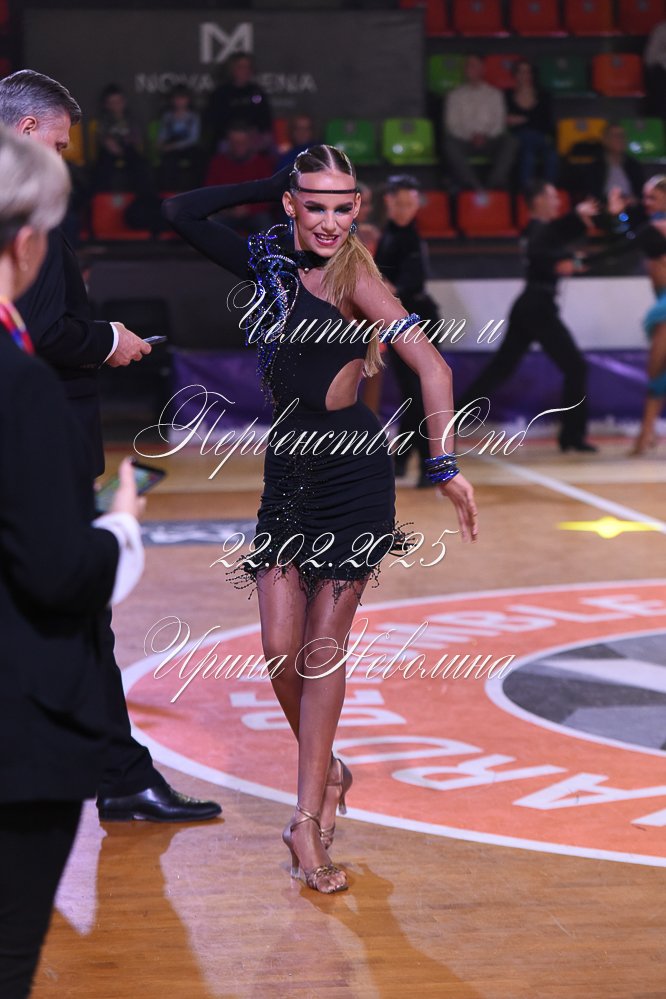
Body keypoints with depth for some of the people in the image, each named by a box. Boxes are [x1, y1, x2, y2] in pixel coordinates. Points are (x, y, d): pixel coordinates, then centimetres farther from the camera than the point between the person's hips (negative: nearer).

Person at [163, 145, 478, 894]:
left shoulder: (354, 277, -9)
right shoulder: (269, 262, 8)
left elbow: (432, 365, -17)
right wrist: (271, 185, 4)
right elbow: (182, 212, 9)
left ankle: (308, 816, 4)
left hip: (353, 473, -5)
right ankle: (324, 776, 25)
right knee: (281, 648, 0)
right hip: (287, 472, 5)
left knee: (323, 649, -2)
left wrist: (444, 464, -24)